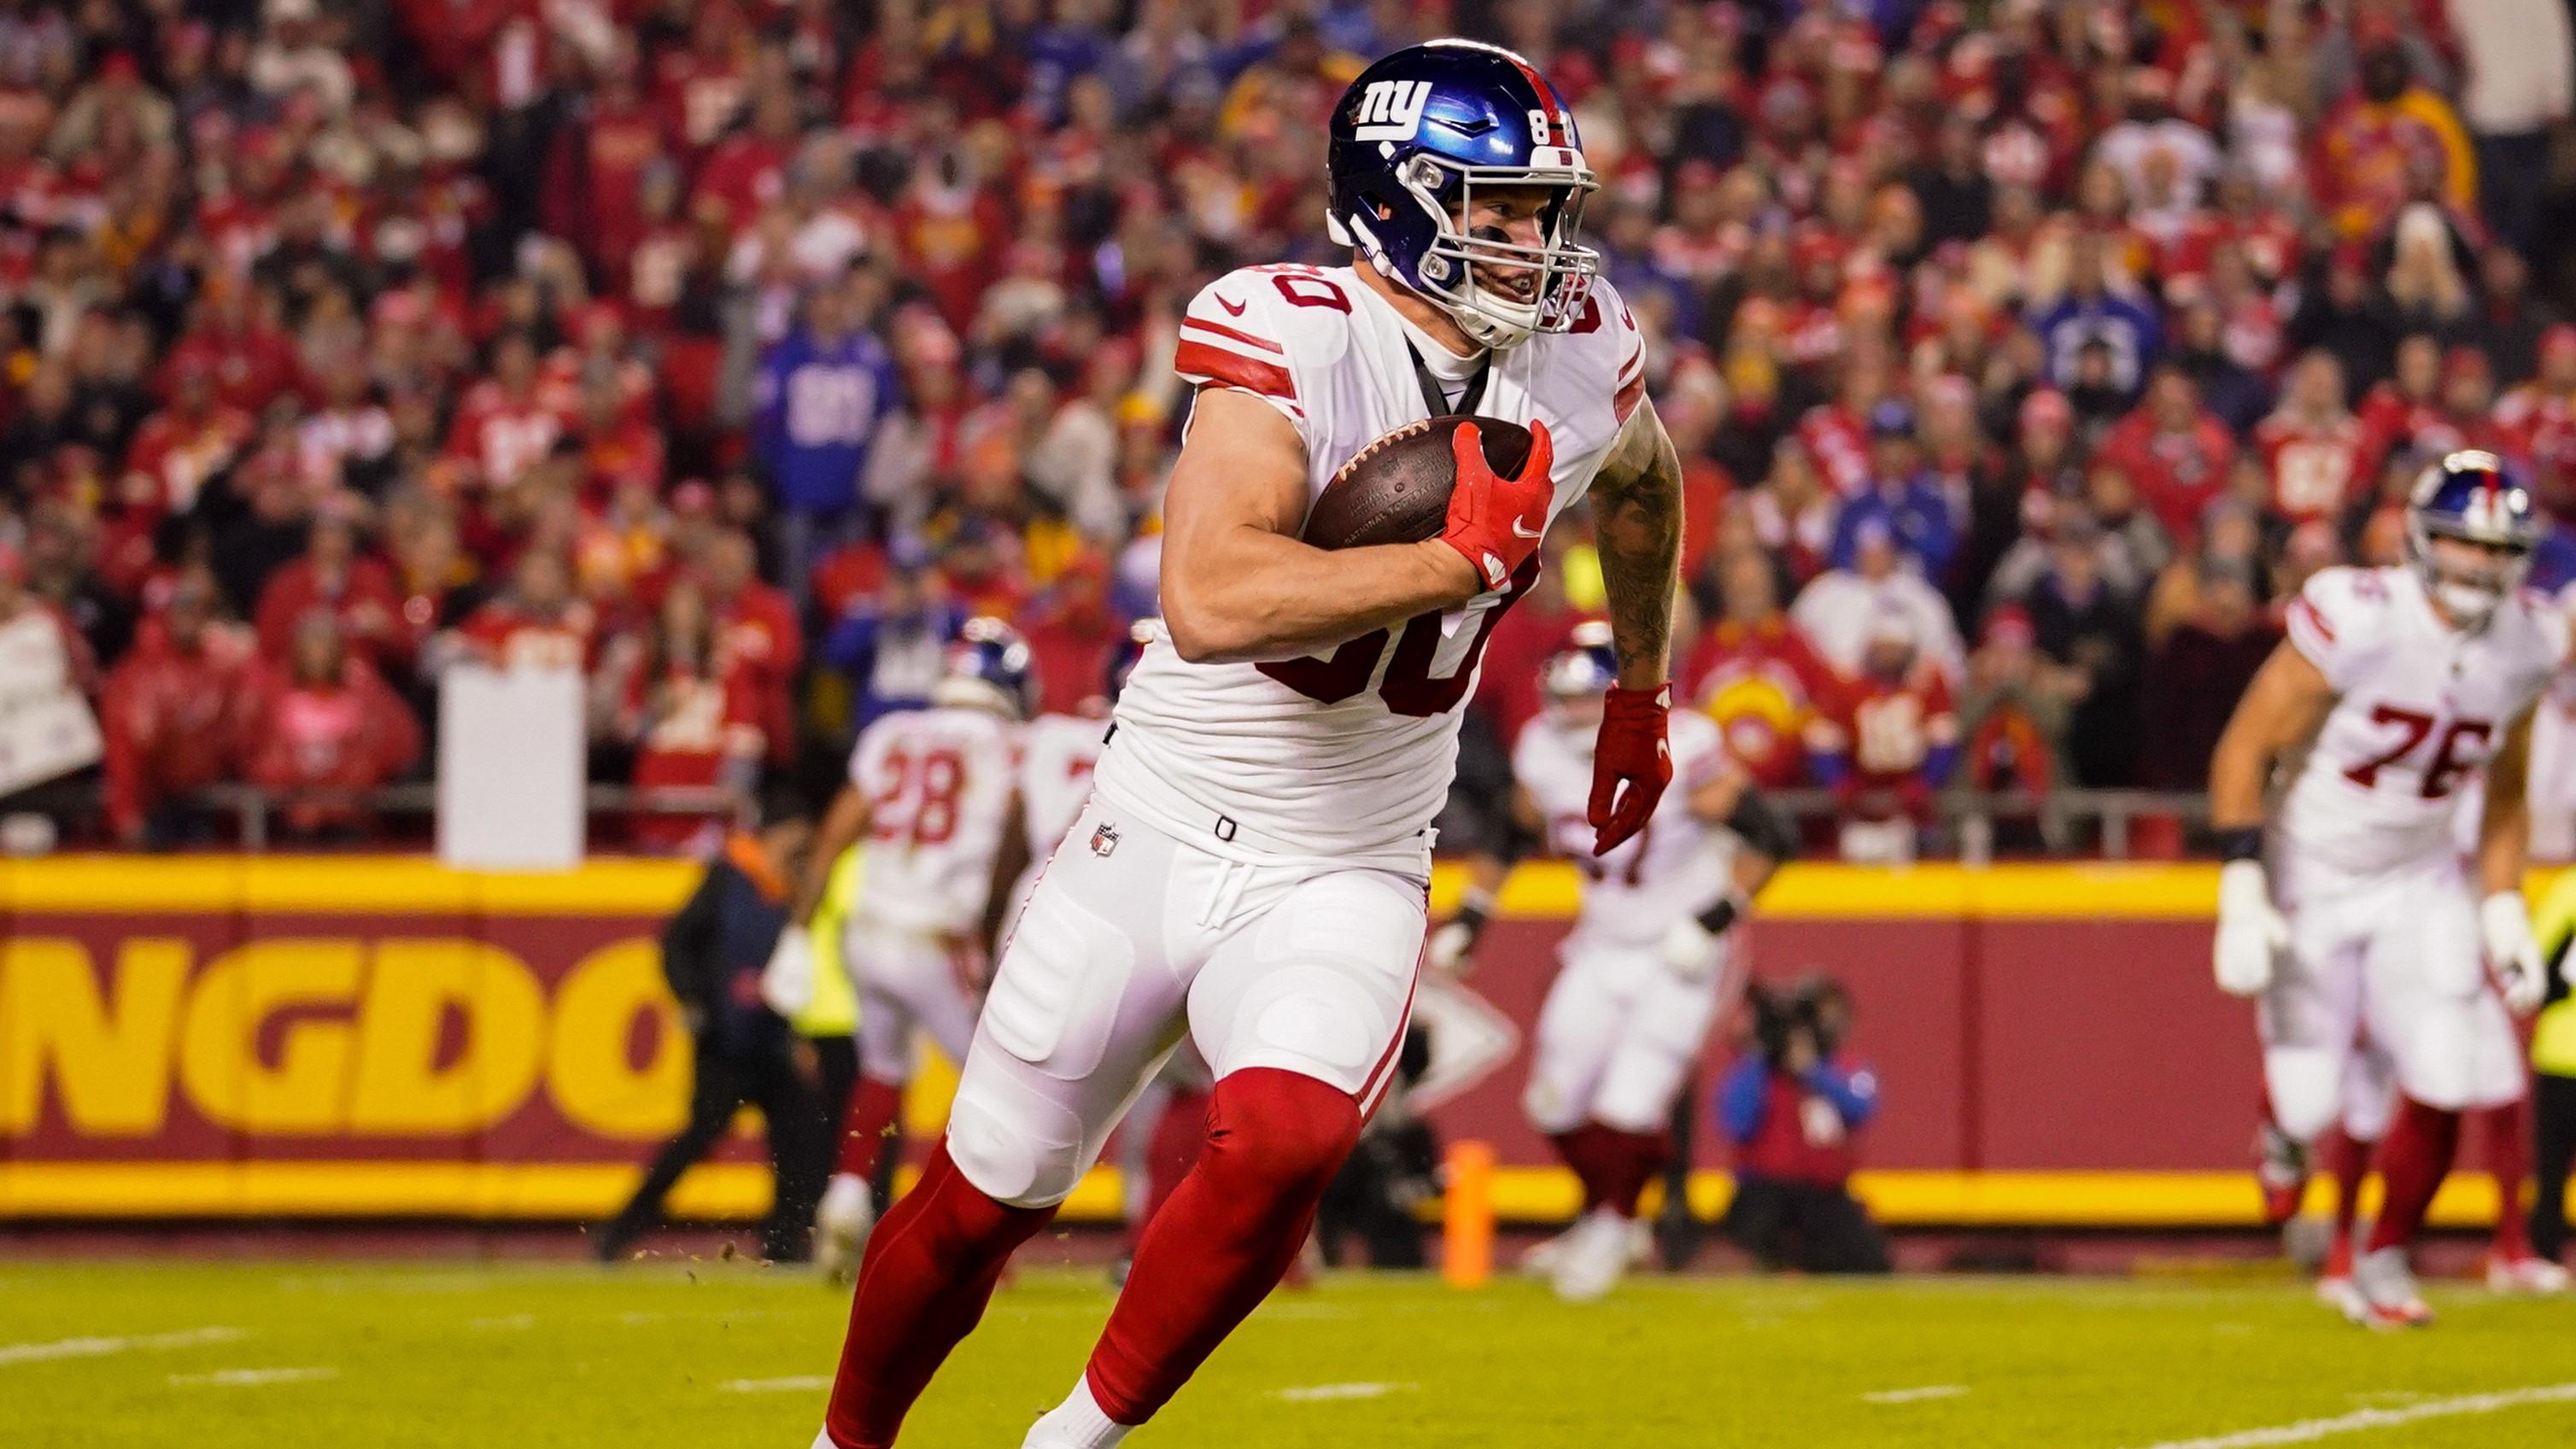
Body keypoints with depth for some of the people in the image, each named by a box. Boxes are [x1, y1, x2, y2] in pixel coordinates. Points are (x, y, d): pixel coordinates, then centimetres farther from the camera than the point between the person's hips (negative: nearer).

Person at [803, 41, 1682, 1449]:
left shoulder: (1573, 355, -4)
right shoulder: (1296, 342, -21)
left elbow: (1638, 479, 23)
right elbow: (1210, 603, -37)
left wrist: (1641, 689, 33)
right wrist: (1465, 558, -34)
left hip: (1343, 880, 2)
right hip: (1155, 842, -2)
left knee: (1281, 1142, -27)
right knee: (984, 1196, 7)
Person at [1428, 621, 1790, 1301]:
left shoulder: (1677, 749, -24)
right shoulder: (1545, 750, -7)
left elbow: (1772, 837, -20)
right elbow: (1513, 836, 13)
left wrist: (1715, 919, -25)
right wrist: (1471, 915, 7)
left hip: (1679, 957, -6)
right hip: (1602, 949, 6)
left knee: (1630, 1107, -13)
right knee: (1557, 1103, 5)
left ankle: (1612, 1226, 13)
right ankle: (1603, 1215, 30)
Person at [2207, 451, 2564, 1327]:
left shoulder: (2527, 645, -7)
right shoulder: (2356, 623, -25)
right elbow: (2244, 750, -17)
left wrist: (2504, 914, 3)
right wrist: (2242, 898, -21)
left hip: (2420, 884, 4)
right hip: (2313, 877, -4)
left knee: (2444, 1085, -10)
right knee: (2310, 1105, -5)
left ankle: (2385, 1262, 15)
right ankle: (2286, 1127, 36)